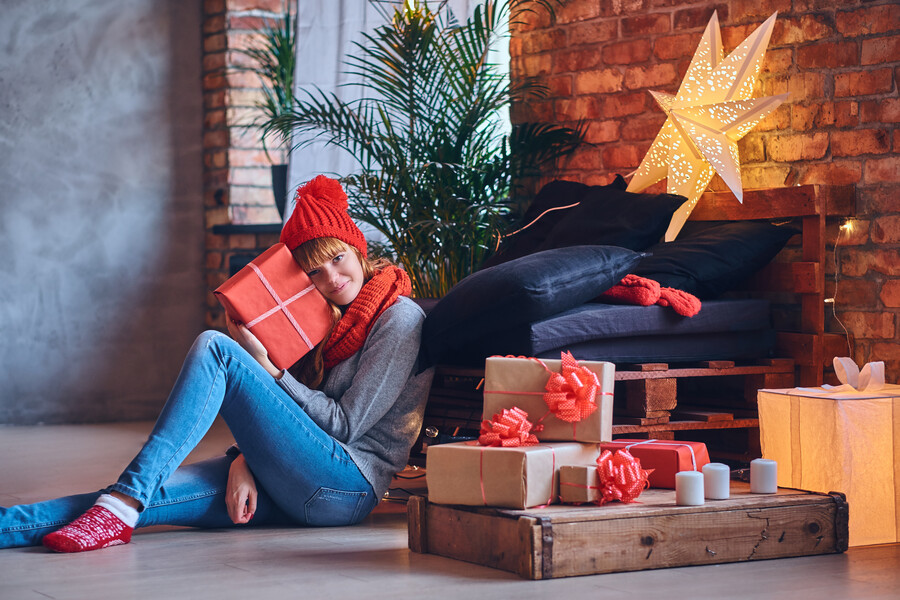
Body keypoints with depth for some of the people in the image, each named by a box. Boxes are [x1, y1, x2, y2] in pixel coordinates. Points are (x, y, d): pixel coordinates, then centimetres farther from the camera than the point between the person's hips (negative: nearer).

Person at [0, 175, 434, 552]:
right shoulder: (326, 318, 22)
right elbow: (272, 417, 15)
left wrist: (265, 365, -11)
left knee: (214, 348, -19)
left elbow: (344, 426, -9)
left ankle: (121, 508, -28)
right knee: (151, 492, -16)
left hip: (348, 486, -7)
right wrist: (244, 461, -6)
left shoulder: (400, 319, -3)